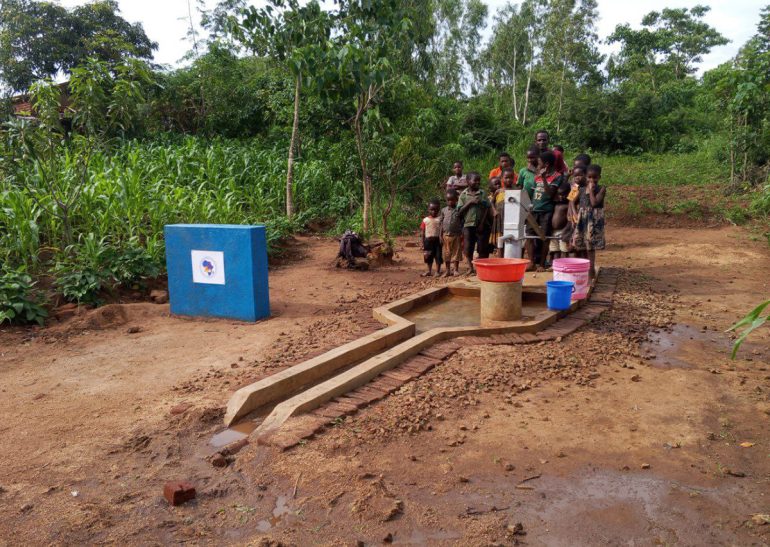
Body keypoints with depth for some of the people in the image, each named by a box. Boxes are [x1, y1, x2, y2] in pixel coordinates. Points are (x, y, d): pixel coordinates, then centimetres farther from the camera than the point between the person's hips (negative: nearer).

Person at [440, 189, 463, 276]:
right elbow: (441, 223, 6)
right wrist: (441, 235, 1)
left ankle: (456, 270, 15)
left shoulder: (459, 210, -1)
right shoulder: (444, 210, 5)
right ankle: (448, 270, 16)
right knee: (446, 253, 6)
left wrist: (462, 235, -7)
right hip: (446, 235, 2)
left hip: (456, 235, -2)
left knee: (456, 253, 5)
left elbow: (462, 223, -1)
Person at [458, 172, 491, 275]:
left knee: (482, 248, 0)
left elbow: (486, 209, 0)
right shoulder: (463, 194, 3)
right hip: (468, 225, 0)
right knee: (468, 248, 2)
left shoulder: (483, 193, 2)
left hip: (480, 225, 0)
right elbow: (460, 211, -1)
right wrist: (470, 202, -13)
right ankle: (470, 267, 10)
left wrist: (482, 223, -8)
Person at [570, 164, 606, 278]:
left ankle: (591, 269, 1)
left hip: (594, 220, -5)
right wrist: (576, 213, 2)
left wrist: (591, 190, -14)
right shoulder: (582, 189, 7)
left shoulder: (601, 189, -6)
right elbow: (574, 202, 16)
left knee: (590, 246, -4)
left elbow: (594, 203, -19)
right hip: (581, 220, 5)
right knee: (580, 245, 9)